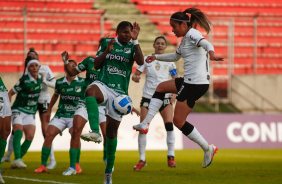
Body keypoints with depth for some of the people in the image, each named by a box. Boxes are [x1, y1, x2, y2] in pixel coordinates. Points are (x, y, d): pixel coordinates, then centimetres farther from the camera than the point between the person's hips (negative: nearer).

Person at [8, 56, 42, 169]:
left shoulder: (40, 78, -1)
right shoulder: (25, 81, -16)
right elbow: (10, 93, -9)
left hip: (30, 113, 6)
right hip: (18, 110, -6)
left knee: (30, 136, -9)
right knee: (18, 131, -26)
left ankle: (17, 161, -2)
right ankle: (17, 159, -35)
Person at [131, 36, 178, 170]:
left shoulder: (169, 62, 8)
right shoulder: (146, 59, 6)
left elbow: (176, 80, 10)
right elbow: (136, 74, 4)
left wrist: (174, 94, -6)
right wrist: (135, 77, -20)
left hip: (164, 97, 0)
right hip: (148, 97, 0)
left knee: (169, 125, -15)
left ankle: (170, 157, -6)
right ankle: (142, 160, 4)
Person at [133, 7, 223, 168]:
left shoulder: (192, 34, -11)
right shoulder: (186, 38, 19)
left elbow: (206, 44, -33)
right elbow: (176, 56, 38)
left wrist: (211, 54, -53)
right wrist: (156, 57, 40)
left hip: (196, 83, -10)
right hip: (190, 81, 10)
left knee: (178, 121, -6)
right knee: (161, 88, 25)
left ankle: (208, 148, -2)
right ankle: (146, 124, 20)